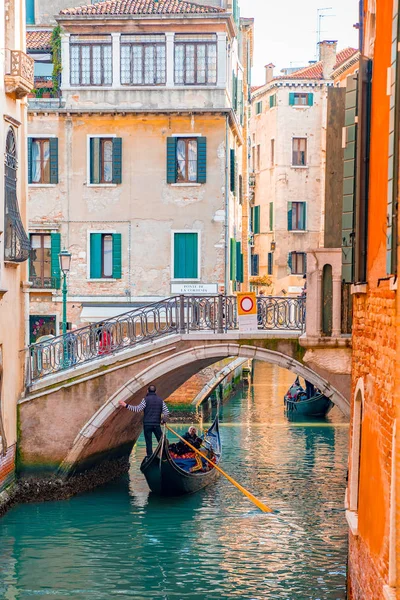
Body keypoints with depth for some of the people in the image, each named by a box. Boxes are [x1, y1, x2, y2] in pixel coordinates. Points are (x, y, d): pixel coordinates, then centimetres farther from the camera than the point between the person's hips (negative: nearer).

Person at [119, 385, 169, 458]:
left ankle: (149, 456, 0)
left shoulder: (146, 399, -6)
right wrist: (163, 420, 18)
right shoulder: (160, 400, 6)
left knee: (148, 441, 1)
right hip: (157, 424, 3)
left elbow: (138, 409, -15)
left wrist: (126, 405, -13)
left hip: (147, 424, -3)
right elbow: (166, 411, 3)